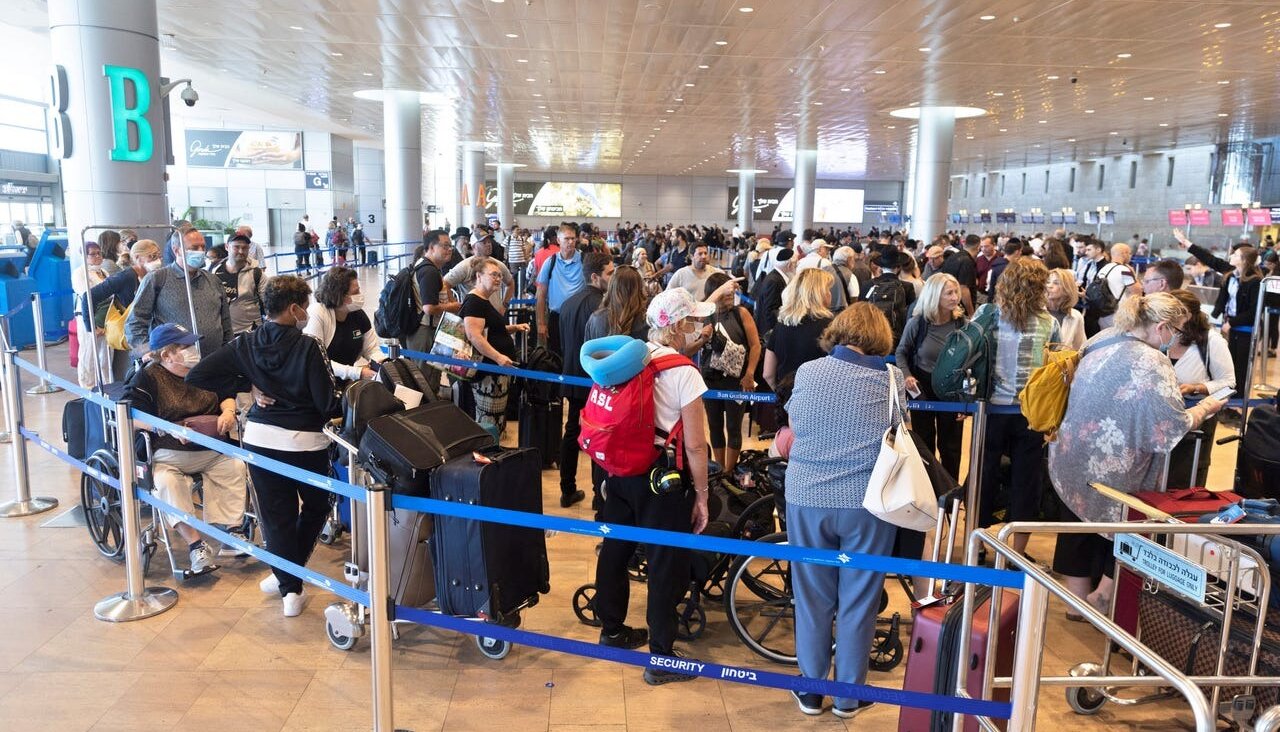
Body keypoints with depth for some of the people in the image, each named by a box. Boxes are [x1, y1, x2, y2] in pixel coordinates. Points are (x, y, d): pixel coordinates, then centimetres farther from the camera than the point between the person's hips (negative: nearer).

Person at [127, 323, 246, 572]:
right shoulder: (148, 377, -5)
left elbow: (226, 394, 24)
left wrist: (228, 411, 1)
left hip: (212, 452, 5)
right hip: (169, 456, -5)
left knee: (236, 468, -16)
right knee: (167, 483, -31)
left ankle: (230, 529, -8)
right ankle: (195, 545, -31)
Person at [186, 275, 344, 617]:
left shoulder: (246, 344, -1)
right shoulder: (308, 347, -15)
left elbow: (197, 375, -3)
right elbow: (329, 403, -17)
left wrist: (248, 386, 2)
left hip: (259, 437, 4)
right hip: (305, 440, -3)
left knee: (276, 513, 13)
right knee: (315, 507, 22)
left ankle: (289, 586, 15)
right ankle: (289, 573, 29)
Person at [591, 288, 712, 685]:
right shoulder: (683, 372, -17)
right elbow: (694, 445, -16)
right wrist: (701, 496, -5)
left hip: (621, 471, 7)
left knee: (615, 549, 20)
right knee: (666, 564, 5)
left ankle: (612, 629, 40)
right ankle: (661, 659, 15)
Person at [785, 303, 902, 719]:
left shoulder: (807, 372, 1)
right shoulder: (892, 378, -2)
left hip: (806, 499, 1)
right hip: (867, 502, -1)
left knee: (812, 596, 14)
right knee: (858, 598, 12)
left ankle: (811, 690, 27)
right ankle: (849, 694, 25)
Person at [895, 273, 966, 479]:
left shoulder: (961, 323, -8)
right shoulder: (917, 323, -11)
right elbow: (901, 353, 3)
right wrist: (906, 375, -14)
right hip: (923, 388, -1)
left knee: (950, 446, 9)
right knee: (924, 444, 11)